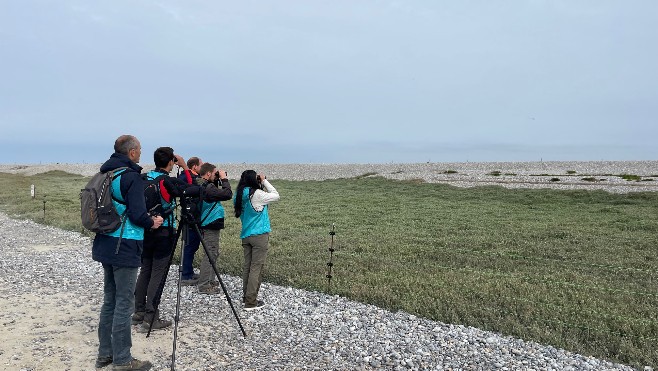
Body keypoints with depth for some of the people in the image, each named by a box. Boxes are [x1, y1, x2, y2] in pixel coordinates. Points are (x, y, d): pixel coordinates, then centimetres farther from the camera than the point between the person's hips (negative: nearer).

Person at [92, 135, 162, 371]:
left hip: (106, 245, 9)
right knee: (124, 303, -2)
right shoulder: (131, 176, -15)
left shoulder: (106, 173, 11)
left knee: (110, 299, 16)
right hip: (124, 247, -9)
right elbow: (137, 214, -21)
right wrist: (152, 223, -2)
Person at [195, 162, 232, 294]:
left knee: (213, 253, 20)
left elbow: (216, 193, 17)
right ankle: (204, 285, 1)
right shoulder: (208, 187, -21)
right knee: (210, 254, -5)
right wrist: (224, 179, -13)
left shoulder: (200, 185, 9)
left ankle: (210, 281, 30)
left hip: (207, 225, 11)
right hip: (211, 225, -11)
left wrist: (218, 181, 5)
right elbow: (227, 194, -24)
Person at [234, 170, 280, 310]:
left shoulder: (240, 195, 6)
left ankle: (246, 296, 22)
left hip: (245, 235, 8)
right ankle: (251, 302, -1)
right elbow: (276, 196, -8)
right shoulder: (256, 194, -15)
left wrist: (262, 184, 10)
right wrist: (264, 181, 0)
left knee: (247, 266, 14)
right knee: (256, 267, -3)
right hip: (260, 235, -7)